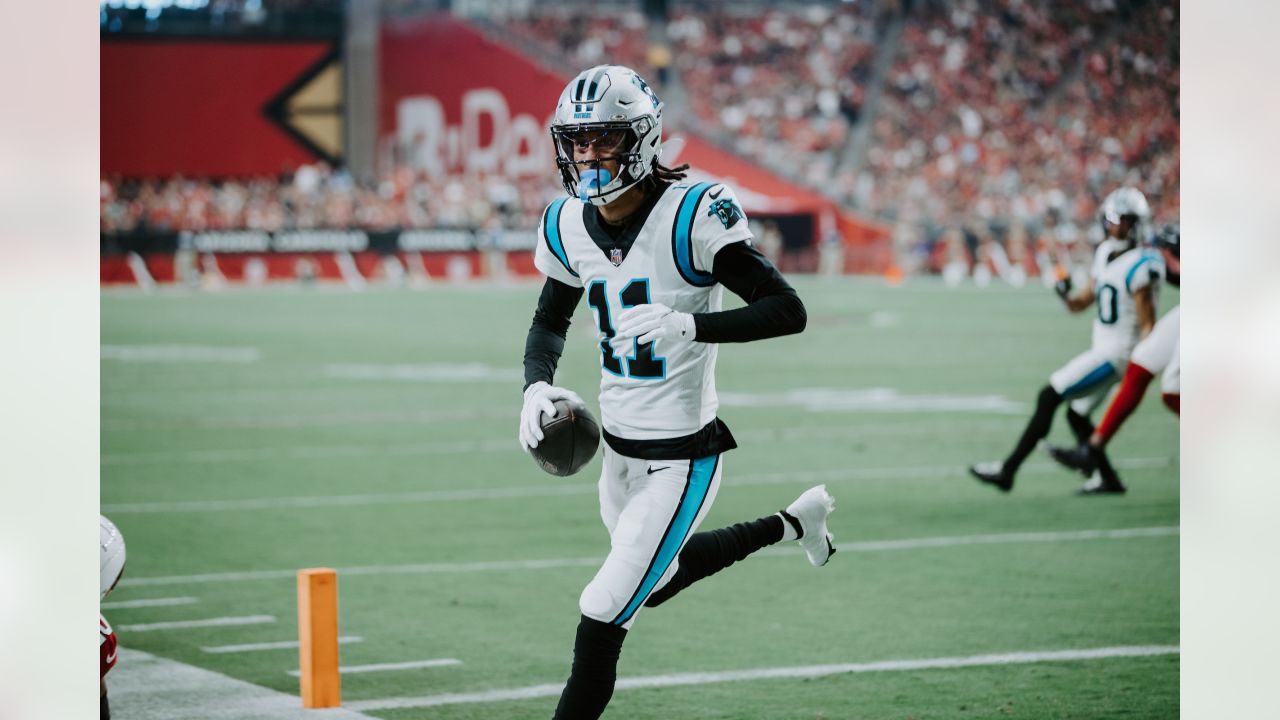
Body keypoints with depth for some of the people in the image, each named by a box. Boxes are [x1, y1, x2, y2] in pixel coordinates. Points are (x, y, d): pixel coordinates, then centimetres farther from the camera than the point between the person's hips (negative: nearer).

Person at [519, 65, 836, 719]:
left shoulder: (690, 216, -21)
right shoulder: (570, 225, -1)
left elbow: (787, 310, -23)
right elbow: (550, 321, 17)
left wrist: (689, 326, -37)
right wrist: (537, 384, -4)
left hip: (681, 457, -8)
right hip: (618, 445, 8)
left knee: (602, 619, -9)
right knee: (655, 578, 31)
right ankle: (791, 524, 49)